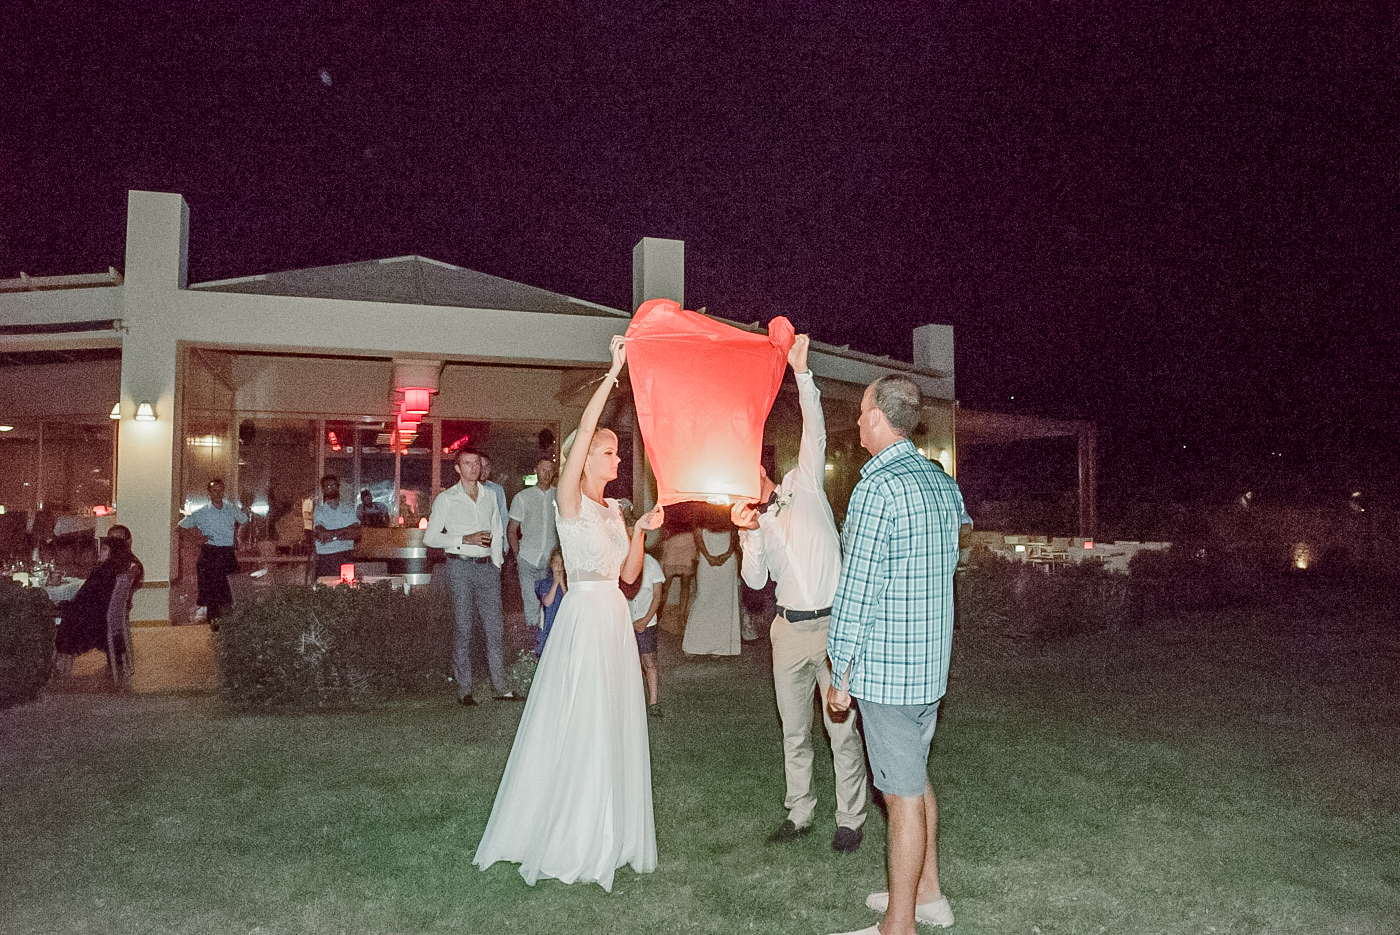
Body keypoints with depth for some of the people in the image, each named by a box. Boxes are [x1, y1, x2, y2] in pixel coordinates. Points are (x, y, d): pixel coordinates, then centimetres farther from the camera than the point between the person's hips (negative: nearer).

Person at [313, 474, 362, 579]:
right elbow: (322, 534, -8)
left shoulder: (349, 509, 14)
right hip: (326, 557, -2)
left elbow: (357, 534, 1)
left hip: (347, 557, 2)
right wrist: (345, 531, -3)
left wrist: (331, 535, -4)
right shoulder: (318, 510, 7)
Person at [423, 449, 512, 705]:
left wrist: (496, 566, 11)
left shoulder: (490, 496, 14)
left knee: (495, 627, -1)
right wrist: (465, 540, -11)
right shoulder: (446, 499, 2)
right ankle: (464, 690, 5)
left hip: (487, 567, 3)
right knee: (463, 628, -1)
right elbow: (430, 537, -2)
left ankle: (501, 686, 3)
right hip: (460, 567, -3)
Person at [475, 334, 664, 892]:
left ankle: (607, 835, 23)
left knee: (614, 725, 11)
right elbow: (582, 432, -21)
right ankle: (566, 839, 10)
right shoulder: (569, 499, -6)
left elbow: (628, 574, 14)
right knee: (578, 725, -3)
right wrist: (613, 373, -23)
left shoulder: (613, 509, 14)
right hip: (583, 616, -7)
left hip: (615, 618, 7)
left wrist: (640, 532, -1)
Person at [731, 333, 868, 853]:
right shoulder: (757, 526, 12)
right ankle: (798, 813, 26)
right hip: (790, 630, 4)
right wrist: (747, 534, -14)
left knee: (842, 729, 0)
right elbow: (756, 581, -1)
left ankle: (850, 820, 12)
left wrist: (801, 372, -16)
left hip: (833, 625, -4)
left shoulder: (804, 487, 4)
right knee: (794, 730, 12)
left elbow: (815, 434, -8)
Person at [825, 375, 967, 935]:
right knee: (916, 779, 21)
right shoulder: (944, 484, 8)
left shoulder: (877, 486, -18)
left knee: (903, 793, 0)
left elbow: (857, 589, -19)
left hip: (886, 666, -9)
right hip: (933, 660, 9)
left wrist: (840, 673, -11)